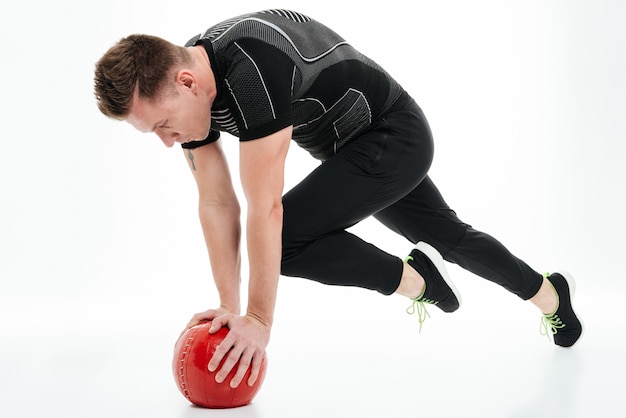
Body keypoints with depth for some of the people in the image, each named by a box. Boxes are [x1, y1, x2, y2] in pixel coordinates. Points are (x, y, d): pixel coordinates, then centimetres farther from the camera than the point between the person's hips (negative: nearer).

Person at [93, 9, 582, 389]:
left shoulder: (253, 70, -39)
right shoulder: (187, 89, -12)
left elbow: (265, 207, -35)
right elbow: (217, 204, -6)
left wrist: (259, 322, -29)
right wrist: (230, 308, -7)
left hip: (395, 136, -9)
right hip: (351, 148, 9)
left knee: (283, 238, -21)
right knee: (447, 236, 25)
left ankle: (414, 278, -1)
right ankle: (550, 293, 49)